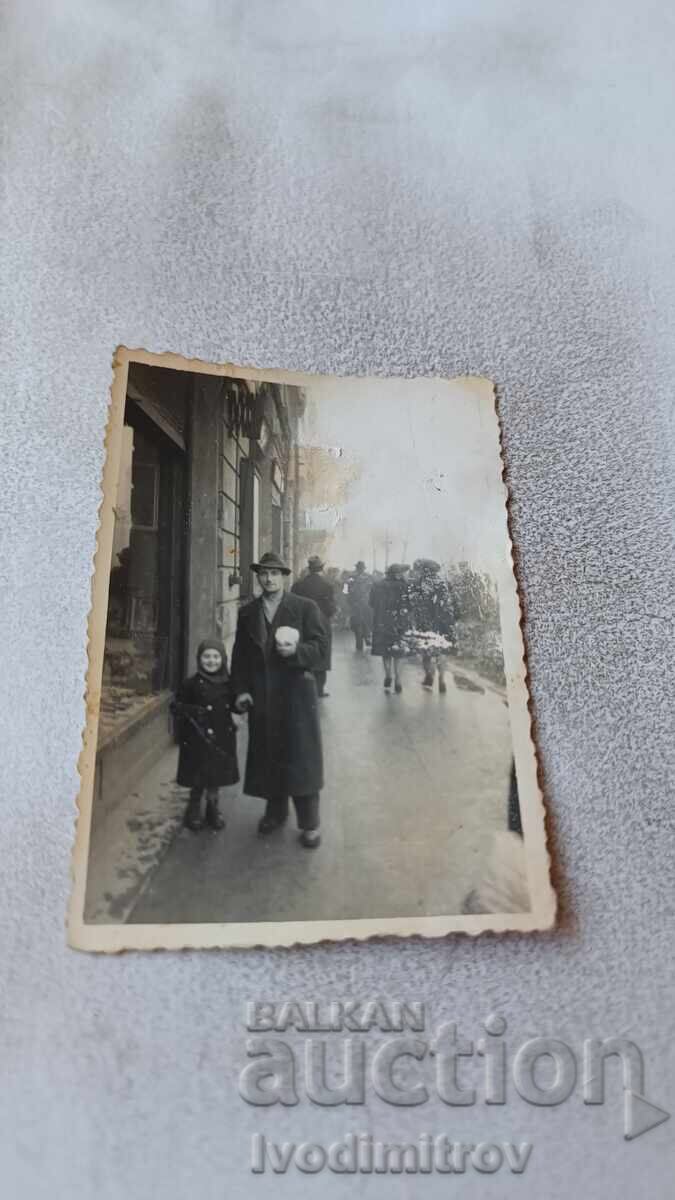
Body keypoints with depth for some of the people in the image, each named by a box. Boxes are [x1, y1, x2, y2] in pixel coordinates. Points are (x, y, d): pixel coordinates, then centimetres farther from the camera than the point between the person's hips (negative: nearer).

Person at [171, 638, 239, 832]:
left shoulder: (228, 683, 3)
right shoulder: (192, 684, -8)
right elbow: (176, 706, -6)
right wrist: (191, 711, -24)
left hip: (222, 739, 3)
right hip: (199, 739, -3)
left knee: (216, 776, 14)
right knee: (198, 779, 6)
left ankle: (213, 807, 35)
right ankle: (194, 809, 28)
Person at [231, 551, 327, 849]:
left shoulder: (306, 608, -2)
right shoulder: (247, 612, 9)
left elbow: (319, 649, -7)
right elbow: (239, 656, 11)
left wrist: (295, 651, -25)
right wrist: (240, 690, 2)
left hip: (296, 693, -3)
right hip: (260, 696, 4)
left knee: (301, 757, 0)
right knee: (267, 756, 12)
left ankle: (309, 823, 11)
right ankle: (275, 812, 31)